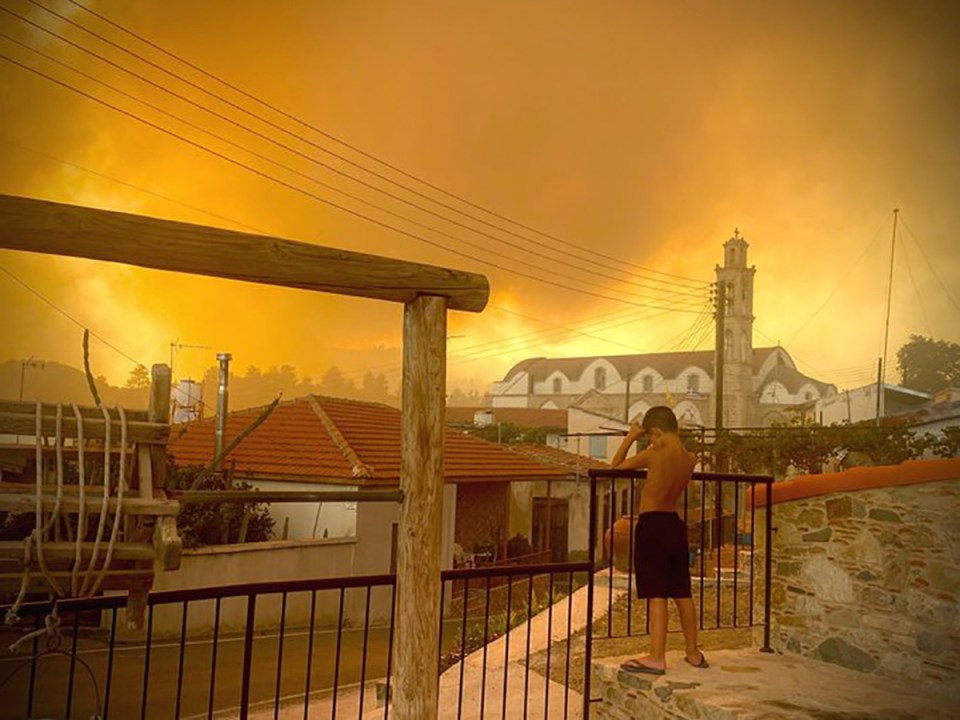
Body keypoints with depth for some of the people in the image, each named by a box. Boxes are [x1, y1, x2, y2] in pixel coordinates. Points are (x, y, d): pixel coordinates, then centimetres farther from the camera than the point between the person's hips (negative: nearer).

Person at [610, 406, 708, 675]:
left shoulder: (653, 455, -14)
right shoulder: (689, 459, 3)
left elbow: (617, 465, -2)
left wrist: (631, 436, 6)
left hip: (652, 525, -7)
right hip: (675, 524, 7)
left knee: (657, 594, -5)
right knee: (682, 593, 15)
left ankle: (657, 657, -1)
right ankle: (693, 653, 25)